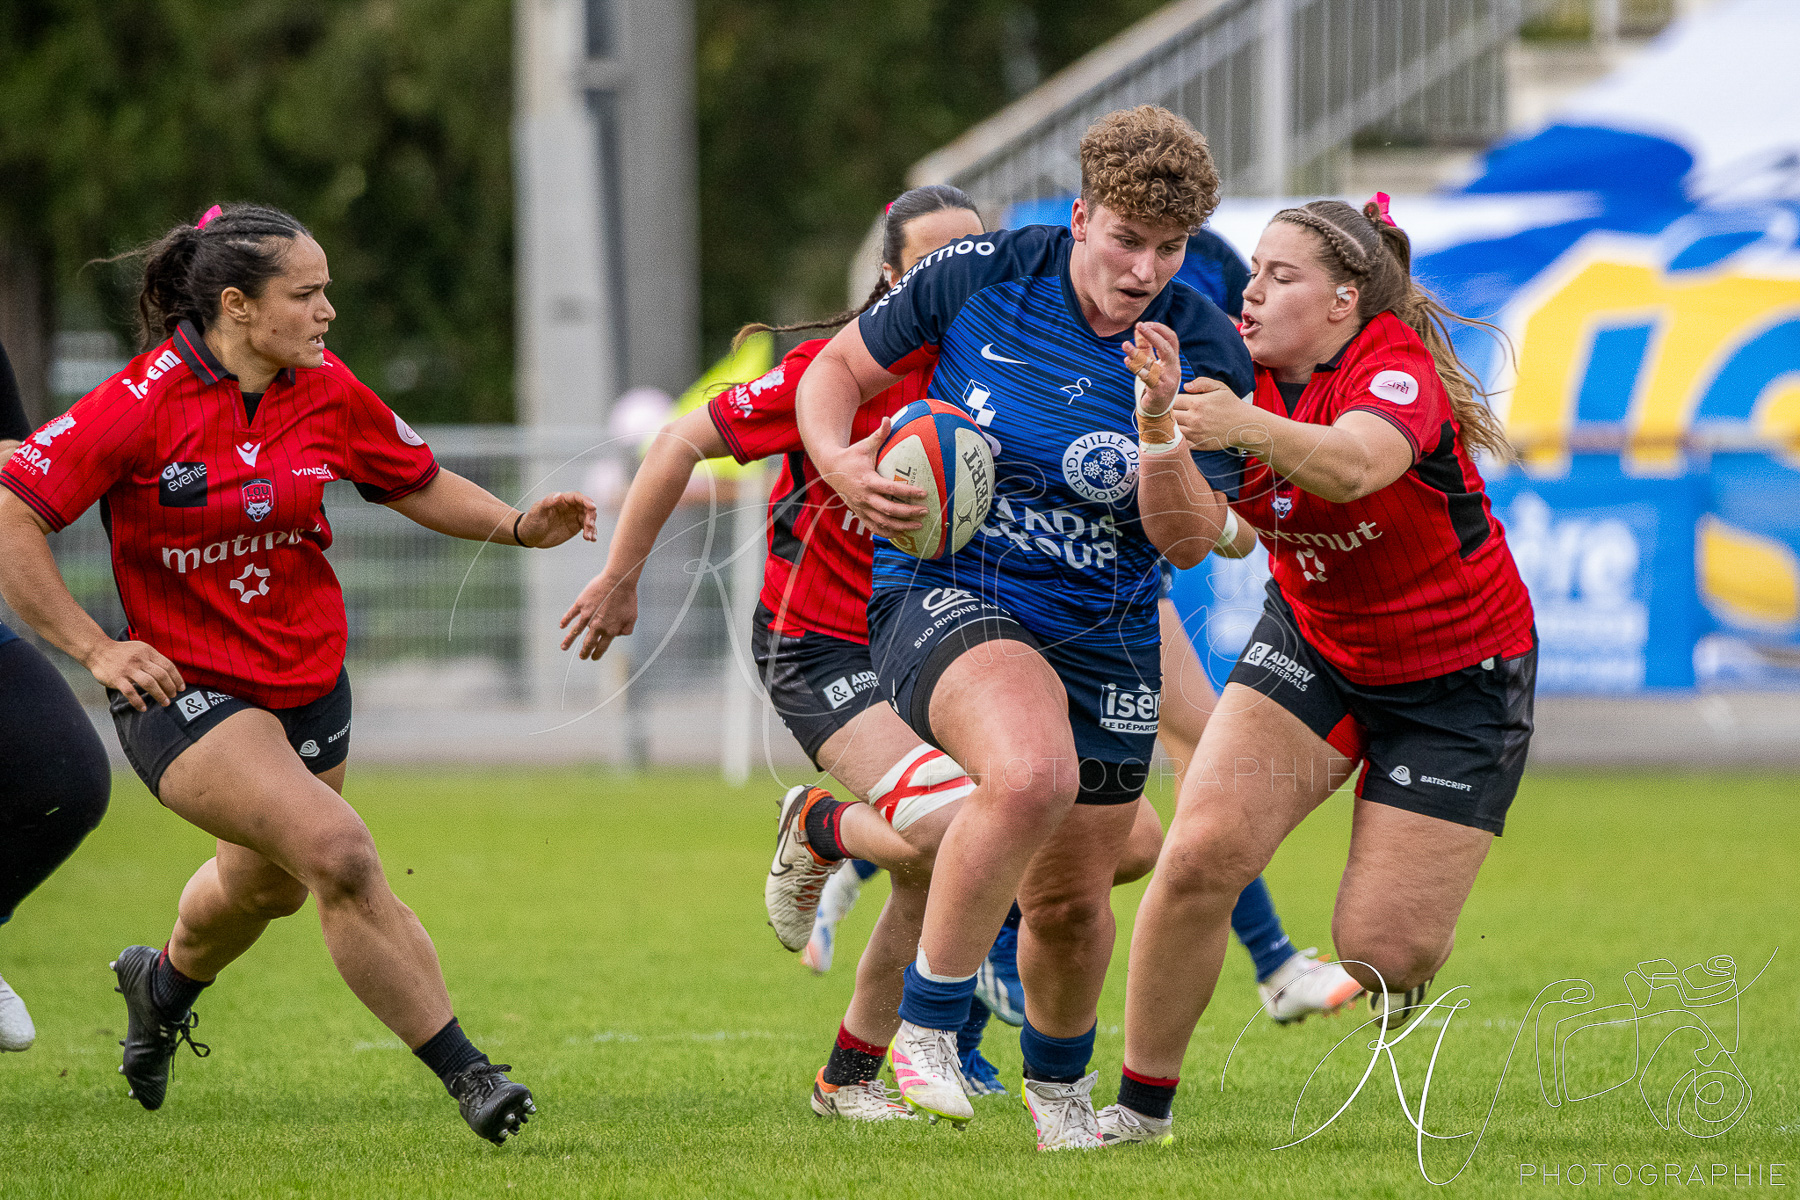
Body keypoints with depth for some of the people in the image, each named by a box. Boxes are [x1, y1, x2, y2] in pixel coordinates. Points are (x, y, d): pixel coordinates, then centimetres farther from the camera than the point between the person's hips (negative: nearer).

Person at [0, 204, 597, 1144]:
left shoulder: (328, 391, -4)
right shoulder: (144, 404, -20)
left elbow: (418, 483, 13)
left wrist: (517, 527, -4)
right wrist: (94, 648, -20)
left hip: (307, 683, 7)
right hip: (183, 688, -7)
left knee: (266, 883, 26)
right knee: (339, 853, -25)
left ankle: (166, 982, 62)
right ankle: (467, 1077, -18)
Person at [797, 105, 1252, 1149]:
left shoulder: (1205, 354, -9)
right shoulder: (981, 276, -11)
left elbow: (1189, 542, -12)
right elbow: (842, 367, 4)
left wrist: (1160, 419, -28)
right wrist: (840, 460, -16)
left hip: (1103, 640, 3)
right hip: (944, 590, -3)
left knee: (1071, 900, 11)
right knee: (1032, 771, -35)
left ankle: (1059, 1080, 45)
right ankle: (929, 1022, -18)